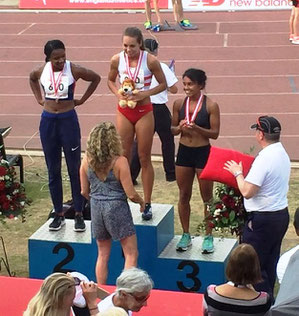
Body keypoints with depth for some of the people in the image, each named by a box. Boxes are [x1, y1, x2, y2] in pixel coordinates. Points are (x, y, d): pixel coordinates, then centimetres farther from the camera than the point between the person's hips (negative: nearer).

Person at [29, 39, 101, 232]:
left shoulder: (74, 70, -11)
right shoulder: (41, 71, -1)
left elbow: (96, 78, 4)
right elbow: (32, 79, 23)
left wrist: (82, 100, 1)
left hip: (68, 120, -3)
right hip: (47, 121, 3)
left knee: (75, 169, 2)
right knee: (53, 171, 8)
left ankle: (79, 214, 11)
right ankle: (59, 215, 18)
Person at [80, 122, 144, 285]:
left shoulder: (87, 161, -3)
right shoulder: (119, 161, -16)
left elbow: (84, 191, 5)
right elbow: (131, 194, -14)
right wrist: (142, 202, 7)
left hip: (96, 208, 5)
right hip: (117, 208, -5)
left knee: (103, 254, 18)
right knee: (131, 253, 6)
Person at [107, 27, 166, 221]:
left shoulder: (150, 61, -13)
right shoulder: (117, 60, -6)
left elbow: (163, 84, -2)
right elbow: (111, 80, 11)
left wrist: (144, 94, -17)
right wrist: (118, 93, -9)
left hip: (144, 112, -2)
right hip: (124, 112, 2)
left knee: (144, 159, 5)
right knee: (123, 158, 7)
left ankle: (147, 204, 14)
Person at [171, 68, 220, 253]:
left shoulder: (211, 106, -11)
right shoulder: (179, 104, 0)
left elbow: (215, 133, -10)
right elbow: (173, 129, 8)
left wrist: (196, 128, -25)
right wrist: (180, 128, -14)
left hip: (203, 153, -4)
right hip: (184, 152, 4)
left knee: (207, 197, 8)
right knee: (184, 196, 12)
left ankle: (208, 236, 21)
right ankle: (186, 235, 26)